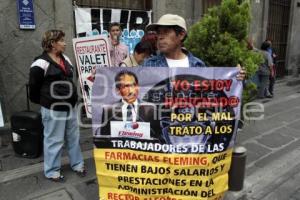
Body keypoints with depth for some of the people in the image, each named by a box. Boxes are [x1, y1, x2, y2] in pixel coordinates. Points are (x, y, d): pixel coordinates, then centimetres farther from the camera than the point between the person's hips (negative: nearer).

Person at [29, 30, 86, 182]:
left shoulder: (66, 59, 10)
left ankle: (77, 164, 32)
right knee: (54, 140, 5)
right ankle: (51, 171, 23)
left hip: (70, 106, 7)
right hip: (53, 109, -7)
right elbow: (33, 87, -9)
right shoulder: (41, 63, -15)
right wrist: (44, 102, 2)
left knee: (73, 137, 16)